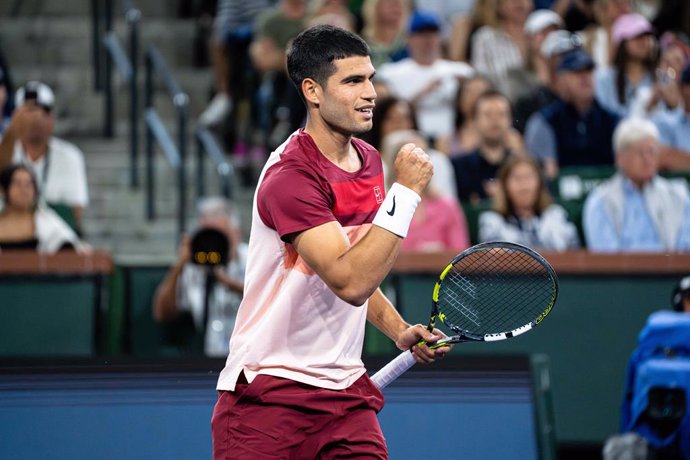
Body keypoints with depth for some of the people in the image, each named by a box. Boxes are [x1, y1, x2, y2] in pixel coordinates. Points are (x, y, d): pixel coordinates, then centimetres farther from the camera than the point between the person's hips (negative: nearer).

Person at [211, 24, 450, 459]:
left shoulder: (369, 160, 10)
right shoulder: (291, 177, -18)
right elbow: (349, 282, -27)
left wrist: (399, 330, 8)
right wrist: (406, 191, -23)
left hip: (345, 387, 7)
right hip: (269, 391, -7)